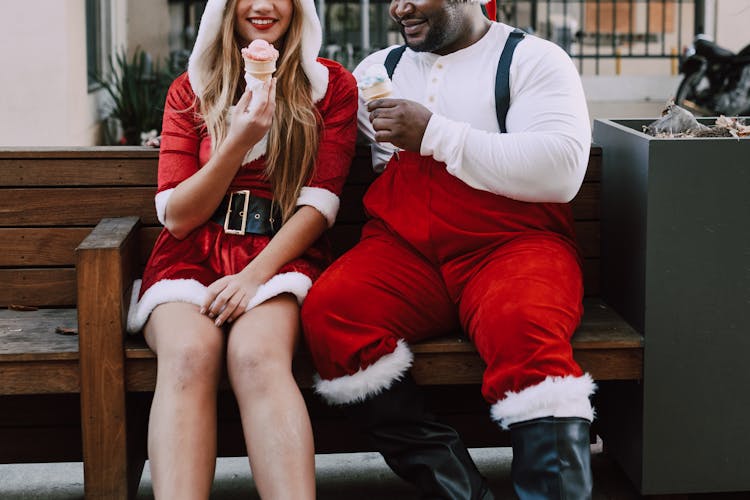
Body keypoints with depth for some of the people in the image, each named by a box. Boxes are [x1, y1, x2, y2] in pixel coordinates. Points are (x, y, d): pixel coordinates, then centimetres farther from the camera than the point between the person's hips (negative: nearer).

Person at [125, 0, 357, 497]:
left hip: (281, 253, -1)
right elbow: (177, 216, 5)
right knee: (189, 355, -34)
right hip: (194, 253, 1)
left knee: (257, 357, -36)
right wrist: (239, 142, -10)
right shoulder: (190, 90, 13)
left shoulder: (331, 85, 10)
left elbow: (318, 204, 1)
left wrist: (255, 274, -15)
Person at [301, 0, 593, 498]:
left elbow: (562, 170, -11)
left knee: (522, 326, -36)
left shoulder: (534, 59, 5)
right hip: (403, 249, 4)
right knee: (330, 308, -27)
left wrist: (434, 134, -12)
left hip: (511, 243, -4)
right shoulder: (377, 68, 22)